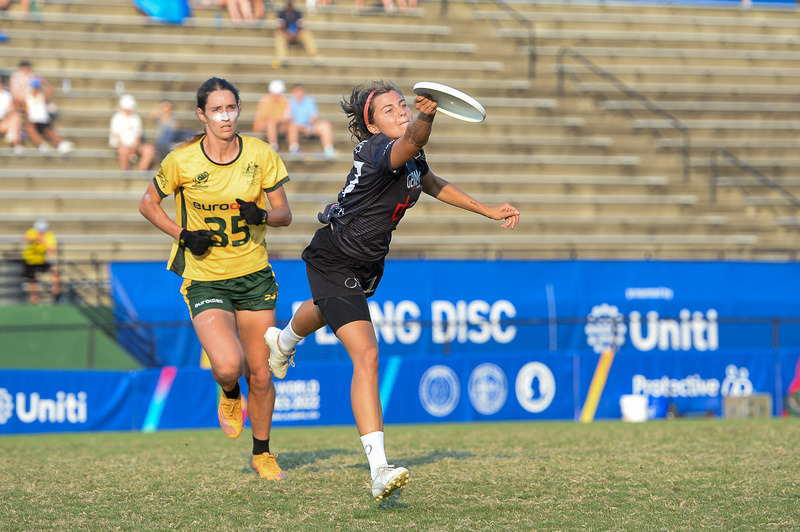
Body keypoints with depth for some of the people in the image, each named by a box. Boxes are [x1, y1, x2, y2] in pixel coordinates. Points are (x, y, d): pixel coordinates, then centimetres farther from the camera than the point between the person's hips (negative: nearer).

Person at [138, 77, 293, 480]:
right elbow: (148, 203, 5)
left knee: (260, 375, 5)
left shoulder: (260, 154, -5)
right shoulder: (182, 160, -10)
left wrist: (262, 215, -19)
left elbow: (284, 214, 3)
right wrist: (183, 235, -9)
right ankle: (229, 396, 14)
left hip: (254, 276, 2)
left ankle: (262, 453, 28)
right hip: (205, 279, -2)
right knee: (228, 365, -24)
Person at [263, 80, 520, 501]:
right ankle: (379, 470, -27)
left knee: (331, 310, 40)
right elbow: (412, 141, -55)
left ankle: (284, 340, 77)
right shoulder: (377, 152, -31)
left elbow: (432, 183, 16)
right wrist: (426, 116, -75)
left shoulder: (411, 156, -5)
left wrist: (486, 210, 16)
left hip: (365, 265, 10)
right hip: (334, 261, -10)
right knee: (366, 356, -22)